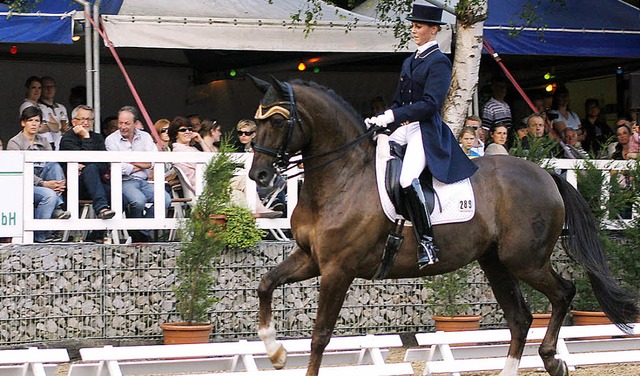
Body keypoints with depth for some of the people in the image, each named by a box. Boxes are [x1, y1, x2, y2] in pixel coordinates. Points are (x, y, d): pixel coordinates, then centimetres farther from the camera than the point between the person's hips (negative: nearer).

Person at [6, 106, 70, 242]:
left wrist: (60, 182, -18)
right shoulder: (14, 143, -4)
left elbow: (54, 166, 5)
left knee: (53, 164, -21)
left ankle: (57, 208, -27)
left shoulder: (43, 142, 14)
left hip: (40, 181, 6)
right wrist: (44, 184, -26)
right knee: (49, 195, -33)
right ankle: (39, 235, -24)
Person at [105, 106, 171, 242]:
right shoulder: (111, 140, 2)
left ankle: (142, 233, -10)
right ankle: (134, 234, -7)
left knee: (165, 199, -23)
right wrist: (141, 165, 0)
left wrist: (130, 160, -6)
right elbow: (120, 169, -9)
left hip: (144, 182, 4)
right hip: (124, 182, -4)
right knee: (139, 200, -35)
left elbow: (152, 163, -2)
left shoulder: (145, 137, 13)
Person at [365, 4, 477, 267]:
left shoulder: (439, 63, -6)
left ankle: (426, 242, -22)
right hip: (403, 129, 9)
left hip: (427, 131, -9)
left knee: (408, 179, -29)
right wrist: (380, 120, 6)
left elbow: (430, 103, -16)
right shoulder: (410, 62, 19)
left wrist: (392, 116, -21)